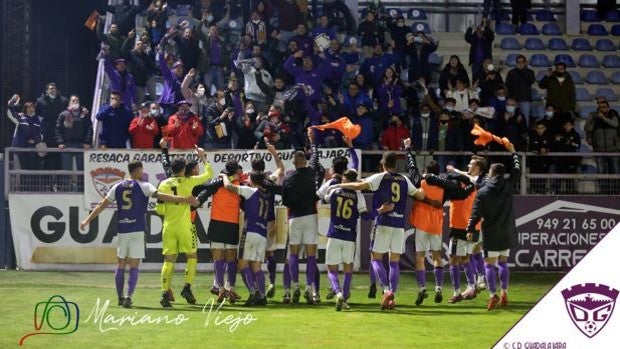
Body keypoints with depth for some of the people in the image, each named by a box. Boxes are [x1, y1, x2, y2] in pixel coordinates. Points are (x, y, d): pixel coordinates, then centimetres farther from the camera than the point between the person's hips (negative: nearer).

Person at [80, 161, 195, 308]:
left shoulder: (117, 187, 10)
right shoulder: (143, 186, -2)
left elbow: (102, 205, 10)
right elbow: (160, 196, -15)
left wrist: (88, 220, 16)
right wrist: (183, 199, -20)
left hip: (122, 230, 4)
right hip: (137, 230, -4)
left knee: (121, 264, 14)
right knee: (134, 266, -2)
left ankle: (120, 296, 18)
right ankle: (128, 296, -15)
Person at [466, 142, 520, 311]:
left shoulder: (482, 192, -8)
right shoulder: (508, 185, 0)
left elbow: (476, 214, -7)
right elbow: (517, 170, 16)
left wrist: (470, 230, 4)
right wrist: (513, 153, 28)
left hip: (491, 234, -4)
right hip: (507, 233, 4)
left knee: (489, 264, 0)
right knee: (503, 262, 15)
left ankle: (493, 295, -9)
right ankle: (504, 293, 14)